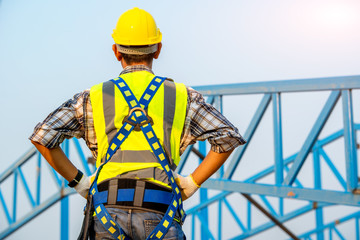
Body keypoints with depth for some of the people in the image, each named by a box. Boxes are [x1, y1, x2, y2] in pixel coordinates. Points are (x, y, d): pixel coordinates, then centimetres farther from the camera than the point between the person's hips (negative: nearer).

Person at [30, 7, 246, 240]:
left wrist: (79, 182, 11)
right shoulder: (182, 96, 11)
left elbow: (42, 136, 6)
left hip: (109, 210, 2)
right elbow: (229, 136, 5)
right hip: (158, 214, -1)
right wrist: (191, 183, 8)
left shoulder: (94, 97, 12)